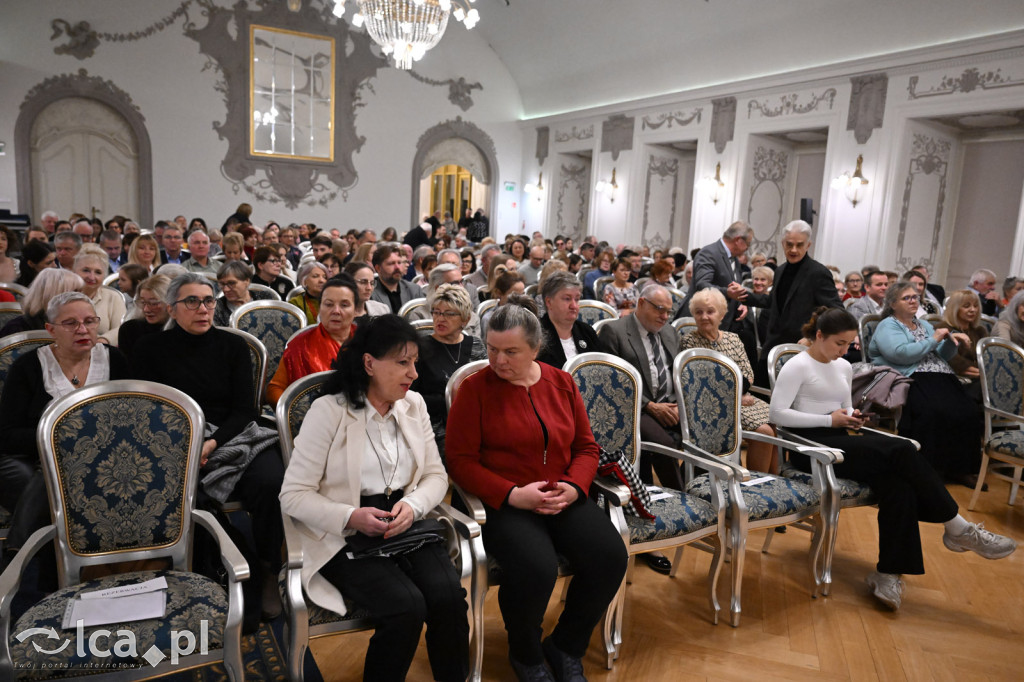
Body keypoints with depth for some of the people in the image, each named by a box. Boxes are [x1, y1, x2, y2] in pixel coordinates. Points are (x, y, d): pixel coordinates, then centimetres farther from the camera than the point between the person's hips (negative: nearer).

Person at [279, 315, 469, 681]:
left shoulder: (414, 405, 6)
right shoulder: (329, 410, -9)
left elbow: (436, 475, 9)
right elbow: (293, 495, -9)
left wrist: (413, 505, -13)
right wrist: (351, 517, -23)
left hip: (406, 525, 4)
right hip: (344, 536, -4)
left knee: (448, 595, -22)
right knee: (406, 606, -26)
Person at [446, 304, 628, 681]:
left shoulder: (562, 383, 8)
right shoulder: (475, 388, -5)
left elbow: (586, 447, 12)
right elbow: (460, 460, -8)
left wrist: (573, 488, -7)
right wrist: (513, 495, -18)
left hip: (564, 499, 5)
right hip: (503, 504, -4)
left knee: (611, 557, -20)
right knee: (536, 569, -31)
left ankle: (565, 647, 10)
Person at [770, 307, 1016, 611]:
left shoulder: (844, 367, 18)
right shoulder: (797, 366, -6)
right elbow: (778, 413, -14)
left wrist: (852, 417, 2)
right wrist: (830, 420, -14)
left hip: (842, 438, 7)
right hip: (813, 442, -7)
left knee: (898, 485, -22)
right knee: (902, 451, -24)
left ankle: (888, 574, -17)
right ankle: (958, 529, -9)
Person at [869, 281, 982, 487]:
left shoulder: (924, 324, 27)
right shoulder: (887, 326, 4)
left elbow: (942, 355, 24)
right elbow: (902, 354, -14)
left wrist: (951, 340, 4)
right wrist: (933, 340, -6)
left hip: (941, 377, 7)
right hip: (912, 380, -7)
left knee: (969, 413, -20)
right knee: (934, 413, -35)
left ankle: (960, 468, -10)